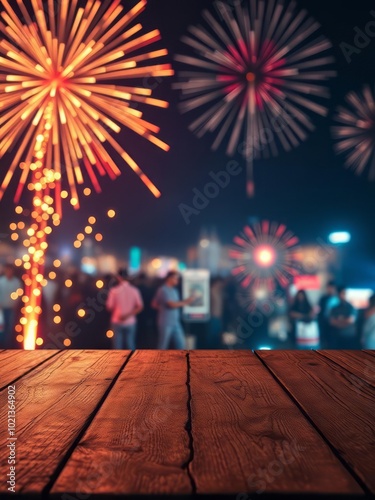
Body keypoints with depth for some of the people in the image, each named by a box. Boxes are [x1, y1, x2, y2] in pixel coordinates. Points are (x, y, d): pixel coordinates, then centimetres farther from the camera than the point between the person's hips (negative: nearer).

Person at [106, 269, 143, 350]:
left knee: (117, 346, 7)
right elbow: (140, 307, -9)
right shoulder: (134, 290, -3)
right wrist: (128, 315, -11)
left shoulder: (114, 290, -9)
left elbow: (109, 307, -5)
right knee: (130, 346, 10)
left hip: (117, 322, -1)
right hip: (130, 322, 2)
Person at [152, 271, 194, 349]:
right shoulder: (163, 290, -13)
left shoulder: (174, 291, 13)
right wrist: (186, 302, -12)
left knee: (181, 344, 5)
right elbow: (172, 304, -20)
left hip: (175, 323, 8)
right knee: (163, 346, 2)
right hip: (166, 324, -8)